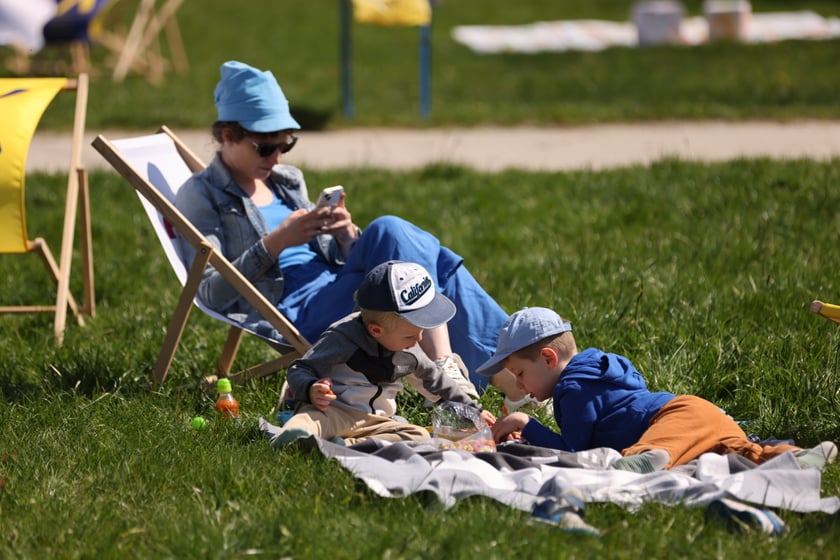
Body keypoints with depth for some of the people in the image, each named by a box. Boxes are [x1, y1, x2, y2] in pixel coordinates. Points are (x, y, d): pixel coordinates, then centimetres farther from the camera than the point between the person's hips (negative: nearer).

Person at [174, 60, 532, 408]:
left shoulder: (288, 182, 25)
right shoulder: (201, 196, 4)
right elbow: (211, 293, -8)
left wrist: (346, 235, 1)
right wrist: (275, 243, -16)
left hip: (334, 292, 8)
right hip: (293, 310, -8)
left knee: (438, 261, -17)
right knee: (389, 232, -28)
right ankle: (446, 375, -43)